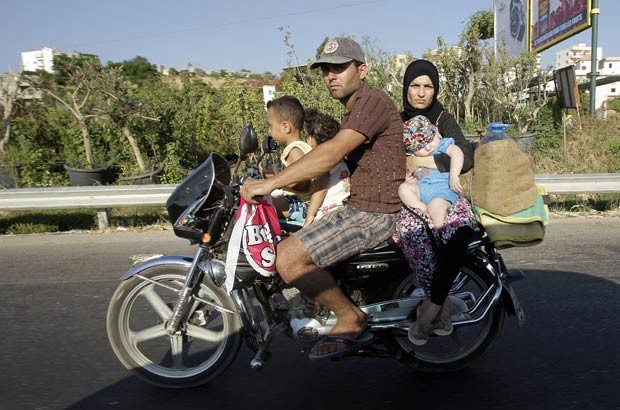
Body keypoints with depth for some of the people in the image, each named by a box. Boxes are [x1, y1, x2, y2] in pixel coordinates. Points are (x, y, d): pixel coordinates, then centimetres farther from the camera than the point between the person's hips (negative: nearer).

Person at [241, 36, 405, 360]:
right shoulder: (353, 111, 20)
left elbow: (332, 153, -26)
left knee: (288, 258, -20)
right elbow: (335, 157, 20)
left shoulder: (373, 100, -14)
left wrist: (270, 183, -27)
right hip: (358, 205, 11)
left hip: (374, 212, -11)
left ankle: (351, 320, -2)